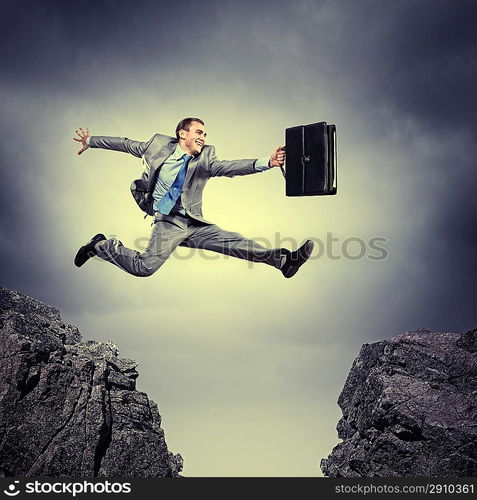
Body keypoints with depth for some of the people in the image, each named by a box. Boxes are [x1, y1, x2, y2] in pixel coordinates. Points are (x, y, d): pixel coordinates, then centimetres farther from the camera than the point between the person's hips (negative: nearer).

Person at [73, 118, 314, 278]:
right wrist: (90, 141, 22)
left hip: (194, 224, 3)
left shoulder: (205, 158, 2)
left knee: (234, 241, -14)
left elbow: (227, 167, -16)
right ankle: (102, 245, 4)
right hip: (167, 223, -2)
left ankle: (283, 260, -21)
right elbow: (126, 144, 13)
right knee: (145, 267, -20)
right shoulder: (159, 144, 0)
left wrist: (266, 163, -33)